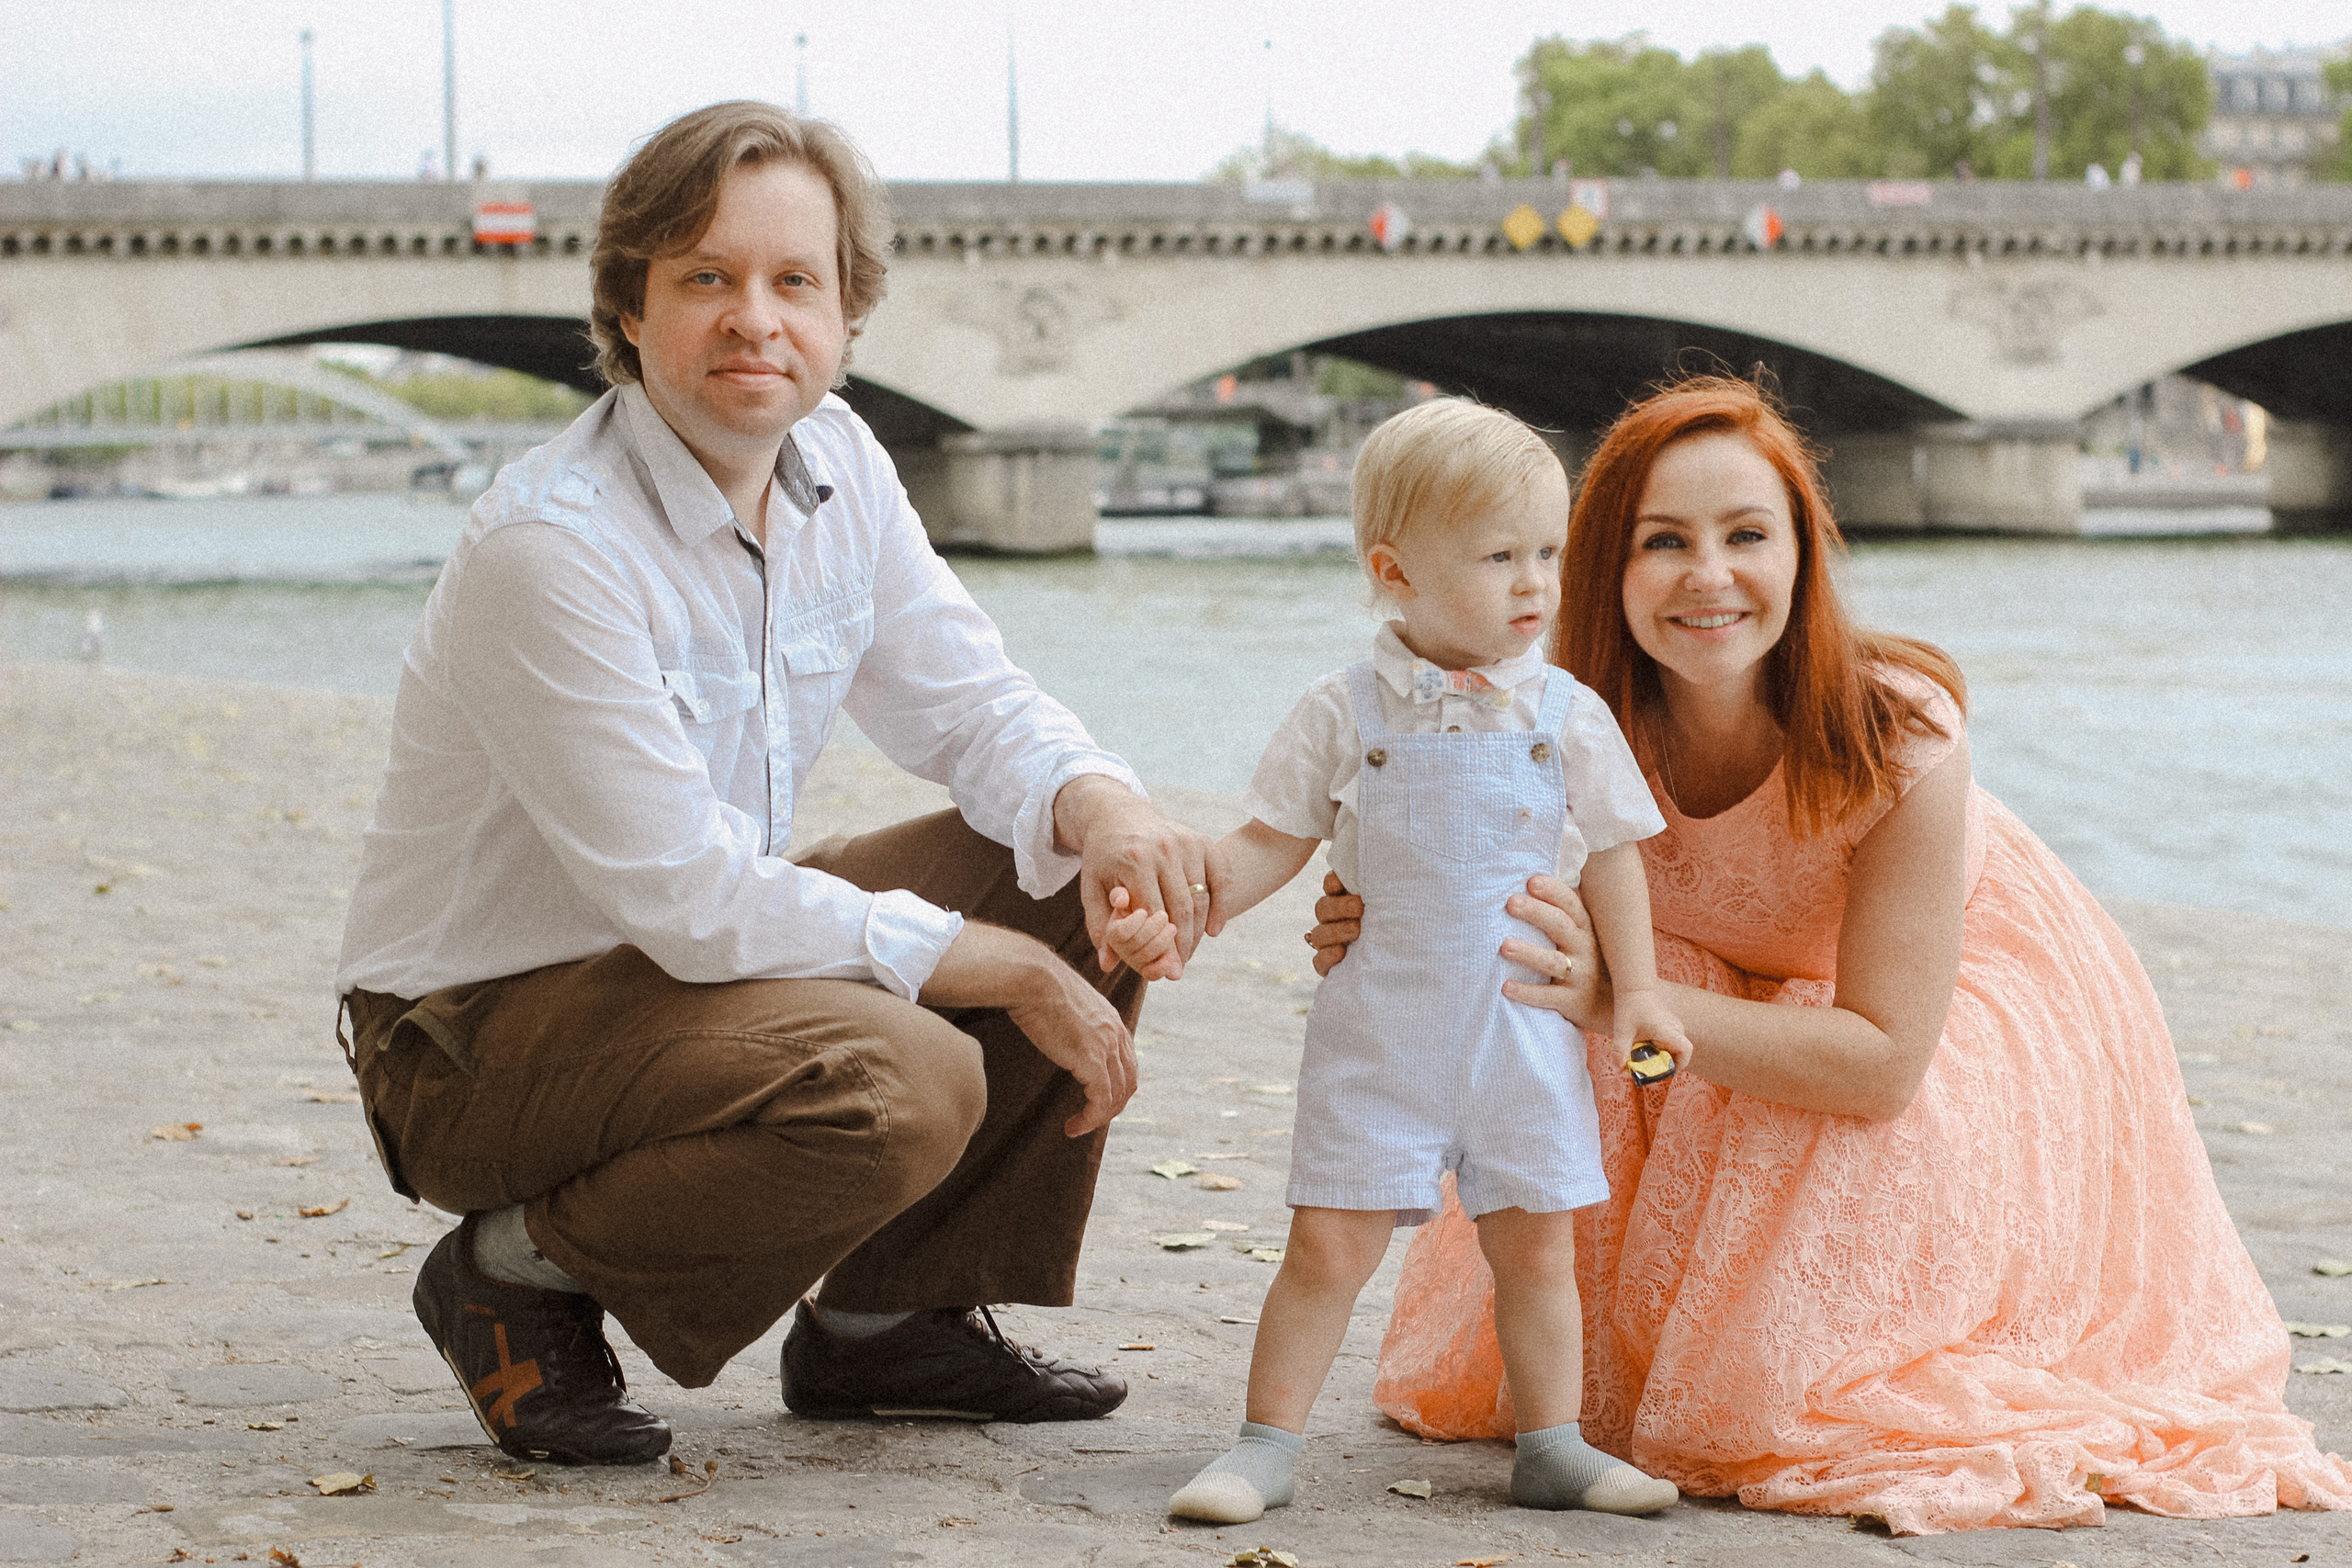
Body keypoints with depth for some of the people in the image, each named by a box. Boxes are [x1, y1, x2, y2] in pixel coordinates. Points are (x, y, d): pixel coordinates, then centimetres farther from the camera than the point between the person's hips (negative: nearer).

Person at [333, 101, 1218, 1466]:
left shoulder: (835, 462, -1)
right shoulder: (550, 548, -26)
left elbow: (973, 705, 7)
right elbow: (695, 904, -26)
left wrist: (1098, 806, -17)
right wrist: (1008, 971, -20)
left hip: (698, 944, 9)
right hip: (480, 1029, -9)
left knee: (1085, 877, -1)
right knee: (903, 1083, -32)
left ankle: (889, 1317, 10)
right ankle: (525, 1270, -7)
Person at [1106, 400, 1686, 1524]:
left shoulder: (1567, 716, 2)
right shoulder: (1346, 715, -3)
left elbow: (1610, 858, 8)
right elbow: (1270, 842, 3)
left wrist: (1636, 986, 3)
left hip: (1527, 1030, 2)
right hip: (1379, 1033, -2)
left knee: (1535, 1243, 8)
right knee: (1328, 1244, -3)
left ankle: (1551, 1445, 21)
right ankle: (1265, 1446, 6)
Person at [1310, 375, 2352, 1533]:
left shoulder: (1897, 735, -36)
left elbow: (1886, 1061, -35)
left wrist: (1616, 996, -47)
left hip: (1968, 998, -3)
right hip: (1738, 995, 3)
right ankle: (1615, 1375, -1)